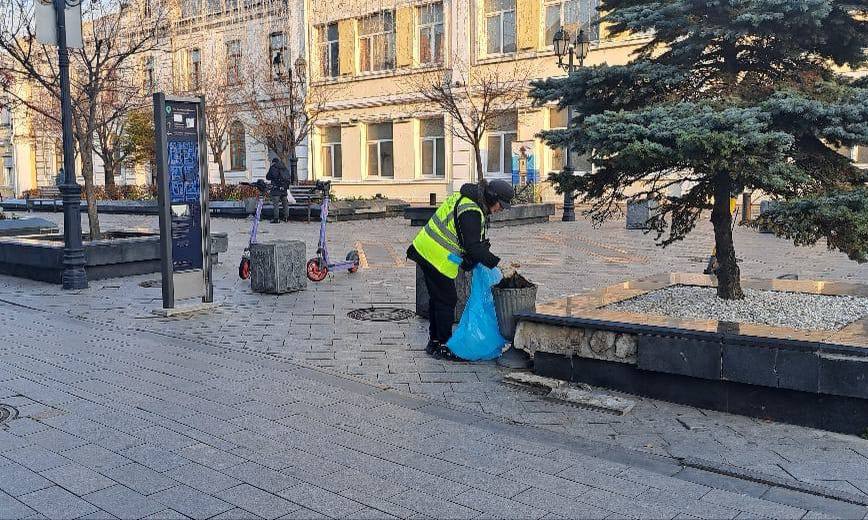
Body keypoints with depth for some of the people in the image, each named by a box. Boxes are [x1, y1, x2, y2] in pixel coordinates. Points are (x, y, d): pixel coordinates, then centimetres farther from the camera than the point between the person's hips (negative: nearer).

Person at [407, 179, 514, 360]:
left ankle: (434, 342, 27)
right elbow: (473, 247, -25)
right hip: (438, 258, -11)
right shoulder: (471, 212, -22)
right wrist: (496, 263, -21)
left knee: (437, 298, 17)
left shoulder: (466, 199, 12)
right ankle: (443, 346, 5)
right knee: (447, 300, -2)